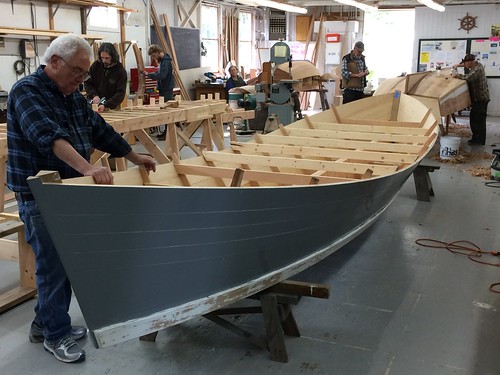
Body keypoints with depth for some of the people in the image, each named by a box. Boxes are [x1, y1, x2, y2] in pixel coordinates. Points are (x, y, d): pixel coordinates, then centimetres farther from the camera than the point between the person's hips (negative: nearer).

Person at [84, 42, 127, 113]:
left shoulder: (121, 71, -10)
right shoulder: (96, 65, -1)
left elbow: (120, 93, -15)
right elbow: (87, 83, 6)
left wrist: (106, 105, -28)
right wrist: (94, 95, -12)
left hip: (111, 107, -2)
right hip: (93, 104, 2)